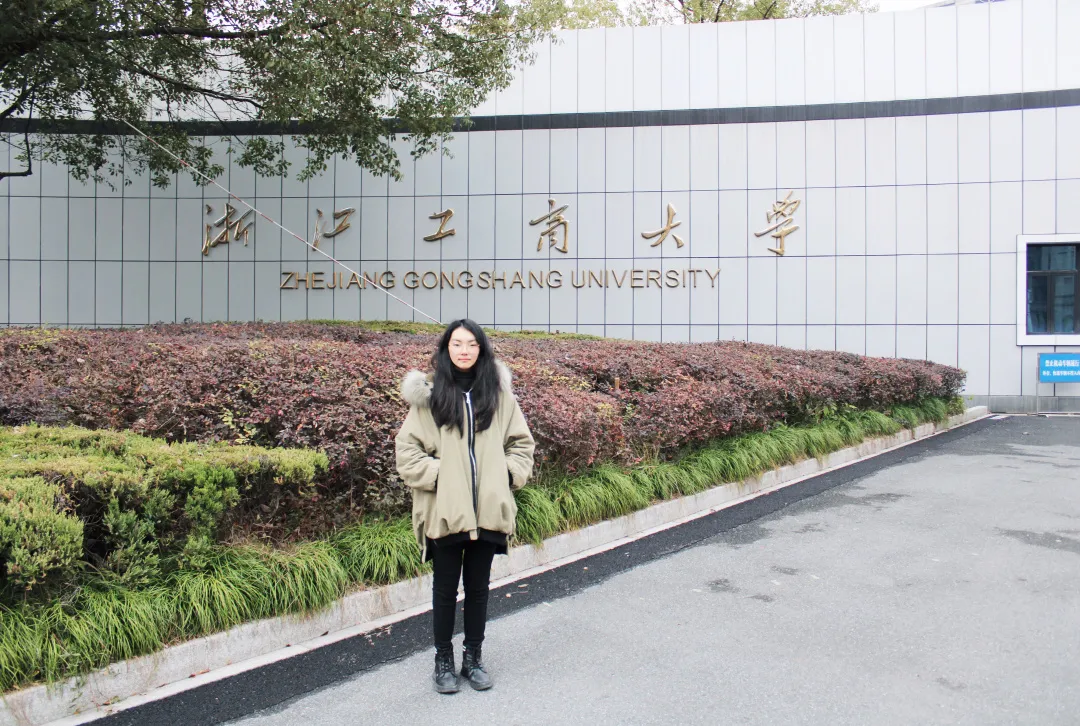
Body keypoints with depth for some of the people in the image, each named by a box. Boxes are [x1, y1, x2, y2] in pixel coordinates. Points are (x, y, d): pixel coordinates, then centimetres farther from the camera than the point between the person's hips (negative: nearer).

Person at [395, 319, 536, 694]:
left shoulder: (499, 394, 4)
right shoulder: (430, 395, -3)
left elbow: (522, 441, 12)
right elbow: (407, 448, -1)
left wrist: (509, 475, -1)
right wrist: (436, 476, -11)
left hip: (488, 509, 2)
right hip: (445, 510, -2)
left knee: (478, 586, 14)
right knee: (445, 588, 12)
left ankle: (473, 657, 31)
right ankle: (443, 660, 28)